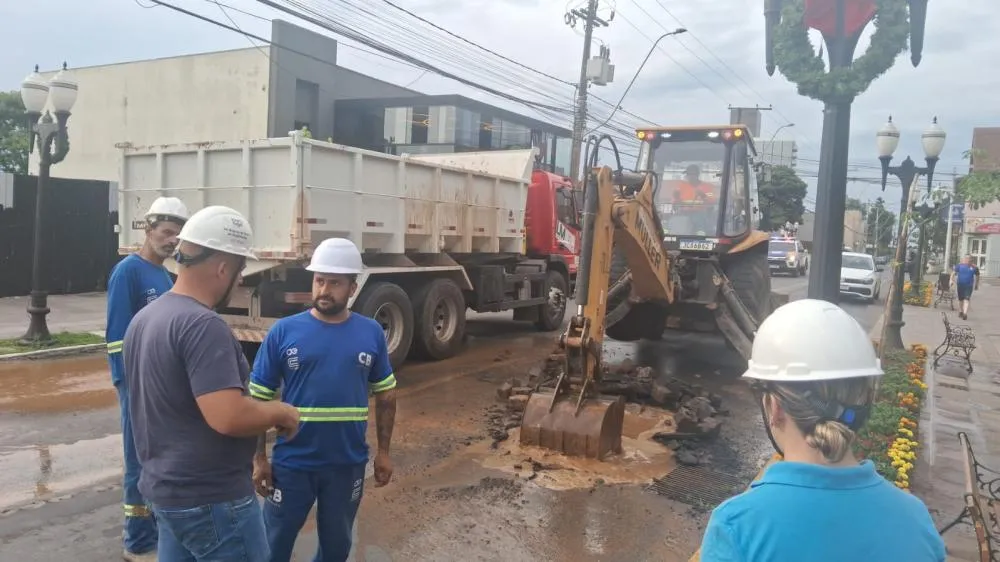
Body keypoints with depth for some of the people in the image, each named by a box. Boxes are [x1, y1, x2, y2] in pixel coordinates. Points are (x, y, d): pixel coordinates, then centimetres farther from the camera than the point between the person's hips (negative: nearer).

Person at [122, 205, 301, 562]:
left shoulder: (144, 318, 8)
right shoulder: (203, 325, -23)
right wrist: (281, 412, -13)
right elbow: (229, 418, -31)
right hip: (212, 500, -9)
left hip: (164, 488, 9)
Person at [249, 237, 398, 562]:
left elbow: (385, 394, 7)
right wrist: (259, 458, -5)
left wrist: (384, 451, 6)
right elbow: (258, 399, -3)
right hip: (292, 463, -1)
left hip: (348, 463, 2)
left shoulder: (371, 333, -2)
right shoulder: (283, 332, -8)